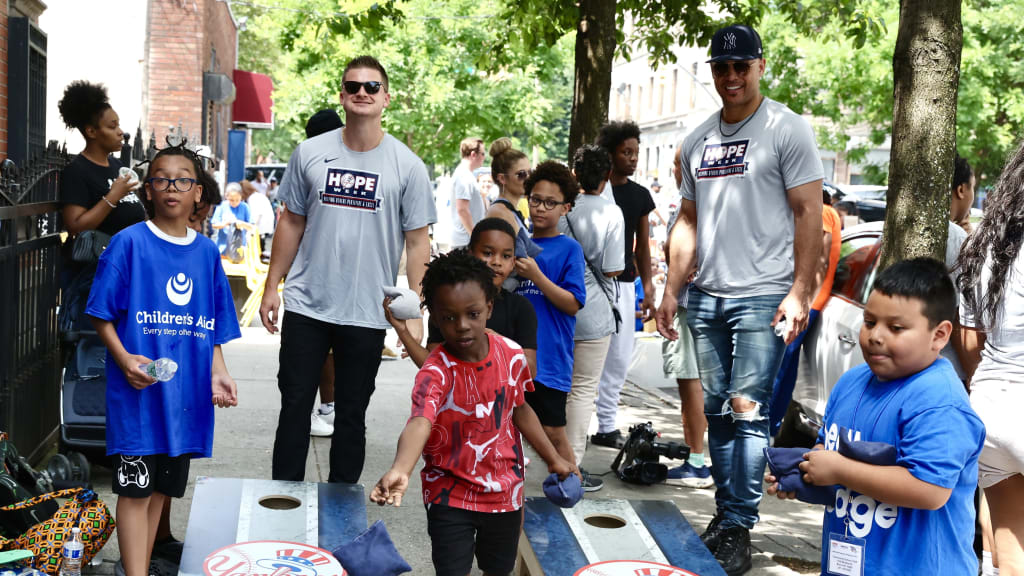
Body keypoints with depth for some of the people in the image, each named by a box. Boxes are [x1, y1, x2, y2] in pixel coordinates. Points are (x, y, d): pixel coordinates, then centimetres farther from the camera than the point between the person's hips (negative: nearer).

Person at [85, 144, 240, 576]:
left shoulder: (207, 252, 9)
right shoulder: (129, 242, -5)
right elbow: (101, 315, -4)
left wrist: (218, 374, 1)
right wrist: (124, 359, -18)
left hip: (185, 391, 5)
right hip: (138, 389, -5)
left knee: (162, 488, 13)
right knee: (135, 488, -2)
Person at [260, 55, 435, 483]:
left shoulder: (407, 166, -3)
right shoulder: (310, 153, 2)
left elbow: (417, 242, -2)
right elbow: (291, 221, 10)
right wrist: (271, 287, 7)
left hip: (367, 315, -1)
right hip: (306, 305, 1)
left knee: (351, 415, 10)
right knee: (294, 405, 7)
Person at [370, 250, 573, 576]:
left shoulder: (511, 354, -10)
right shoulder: (435, 373, -26)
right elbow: (419, 423, -45)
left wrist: (553, 459, 14)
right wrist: (400, 470, -64)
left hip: (505, 491, 5)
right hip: (450, 498, -4)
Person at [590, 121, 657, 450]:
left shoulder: (640, 195, 11)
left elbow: (642, 245, 15)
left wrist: (648, 287, 10)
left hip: (624, 284, 5)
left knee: (620, 359, 7)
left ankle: (607, 425, 17)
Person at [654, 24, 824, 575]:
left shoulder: (787, 129, -3)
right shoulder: (696, 140, 14)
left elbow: (809, 213, -7)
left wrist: (800, 293, -14)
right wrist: (671, 291, 12)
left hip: (762, 296, -5)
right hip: (706, 297, 6)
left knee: (749, 411, -7)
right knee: (717, 411, 10)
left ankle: (737, 528, 0)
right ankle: (725, 513, 21)